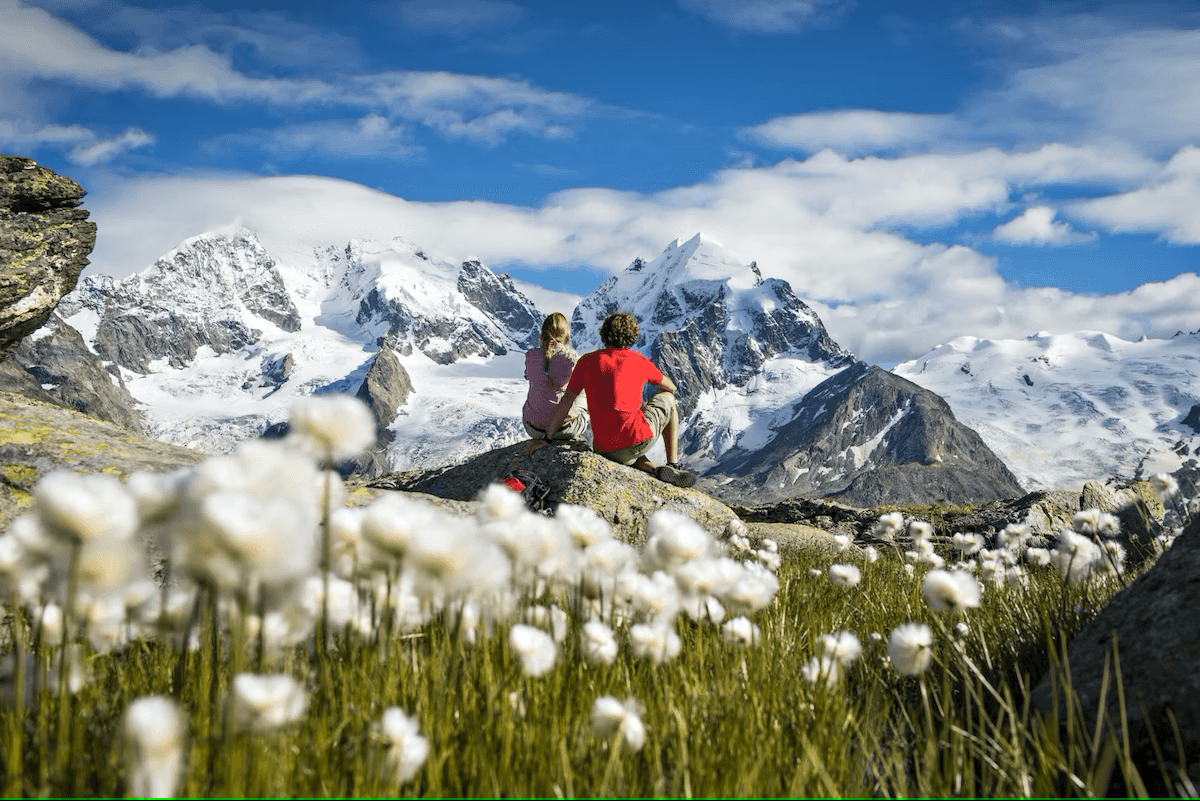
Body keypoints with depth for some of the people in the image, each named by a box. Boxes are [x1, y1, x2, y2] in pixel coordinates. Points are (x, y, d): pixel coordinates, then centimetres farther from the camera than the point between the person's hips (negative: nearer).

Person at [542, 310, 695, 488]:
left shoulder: (587, 361, 7)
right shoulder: (640, 362, 4)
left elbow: (566, 401, 8)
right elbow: (670, 387, 22)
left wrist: (549, 437, 16)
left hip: (605, 450, 2)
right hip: (639, 438, -2)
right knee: (667, 398, 28)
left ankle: (653, 469, 6)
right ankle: (673, 464, 19)